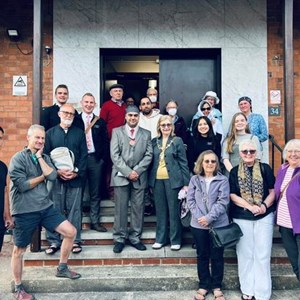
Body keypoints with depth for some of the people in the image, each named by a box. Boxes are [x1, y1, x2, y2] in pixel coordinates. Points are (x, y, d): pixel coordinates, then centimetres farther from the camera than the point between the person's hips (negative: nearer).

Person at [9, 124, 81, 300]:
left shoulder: (44, 157, 10)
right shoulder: (18, 158, -8)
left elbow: (52, 176, -8)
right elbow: (22, 185, -17)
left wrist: (39, 156, -7)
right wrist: (42, 177, -6)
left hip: (45, 207, 5)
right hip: (25, 211, -5)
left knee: (71, 232, 0)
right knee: (19, 250, 8)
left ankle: (62, 268, 20)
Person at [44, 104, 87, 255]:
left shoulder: (79, 133, 9)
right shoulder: (50, 133, 8)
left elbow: (84, 155, 4)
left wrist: (77, 172, -9)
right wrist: (57, 171, -11)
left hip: (75, 178, 0)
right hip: (55, 177, 0)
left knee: (74, 210, 3)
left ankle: (75, 241, 11)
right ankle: (54, 241, 12)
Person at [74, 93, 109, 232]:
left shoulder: (100, 122, 10)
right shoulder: (75, 120, 5)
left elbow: (105, 142, 9)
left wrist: (103, 158, -1)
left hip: (95, 159, 2)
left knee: (95, 193, 7)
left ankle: (95, 221, 16)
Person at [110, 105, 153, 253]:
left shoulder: (146, 134, 11)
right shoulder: (117, 132, 7)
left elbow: (148, 155, 3)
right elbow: (114, 155, -3)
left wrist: (137, 171, -10)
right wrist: (128, 172, -11)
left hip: (139, 176, 2)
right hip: (121, 175, -1)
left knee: (138, 208, 5)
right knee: (120, 208, 1)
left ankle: (135, 237, 16)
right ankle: (119, 238, 11)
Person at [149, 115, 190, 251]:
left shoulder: (177, 141, 1)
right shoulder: (154, 141, 9)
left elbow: (183, 163, -1)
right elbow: (151, 161, 10)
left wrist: (186, 183, -6)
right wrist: (150, 181, 3)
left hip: (172, 180, -3)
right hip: (157, 180, 3)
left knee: (174, 210, 3)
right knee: (160, 210, 10)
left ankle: (175, 240, 15)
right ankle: (160, 238, 22)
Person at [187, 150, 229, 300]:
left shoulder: (223, 180, -3)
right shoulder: (194, 179, 4)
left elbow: (223, 202, -10)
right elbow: (190, 200, 0)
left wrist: (209, 217, -17)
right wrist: (198, 216, -13)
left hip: (218, 224, -2)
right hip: (198, 225, 2)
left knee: (217, 256, 9)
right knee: (202, 256, 12)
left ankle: (216, 286, 25)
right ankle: (203, 285, 27)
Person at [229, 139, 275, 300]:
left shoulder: (265, 168, 1)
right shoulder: (234, 172, 3)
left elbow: (273, 191, 2)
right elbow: (232, 195, -3)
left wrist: (264, 206, -15)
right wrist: (251, 207, -15)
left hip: (264, 216, -1)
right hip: (241, 218, 1)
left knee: (262, 255, 3)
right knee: (245, 254, 9)